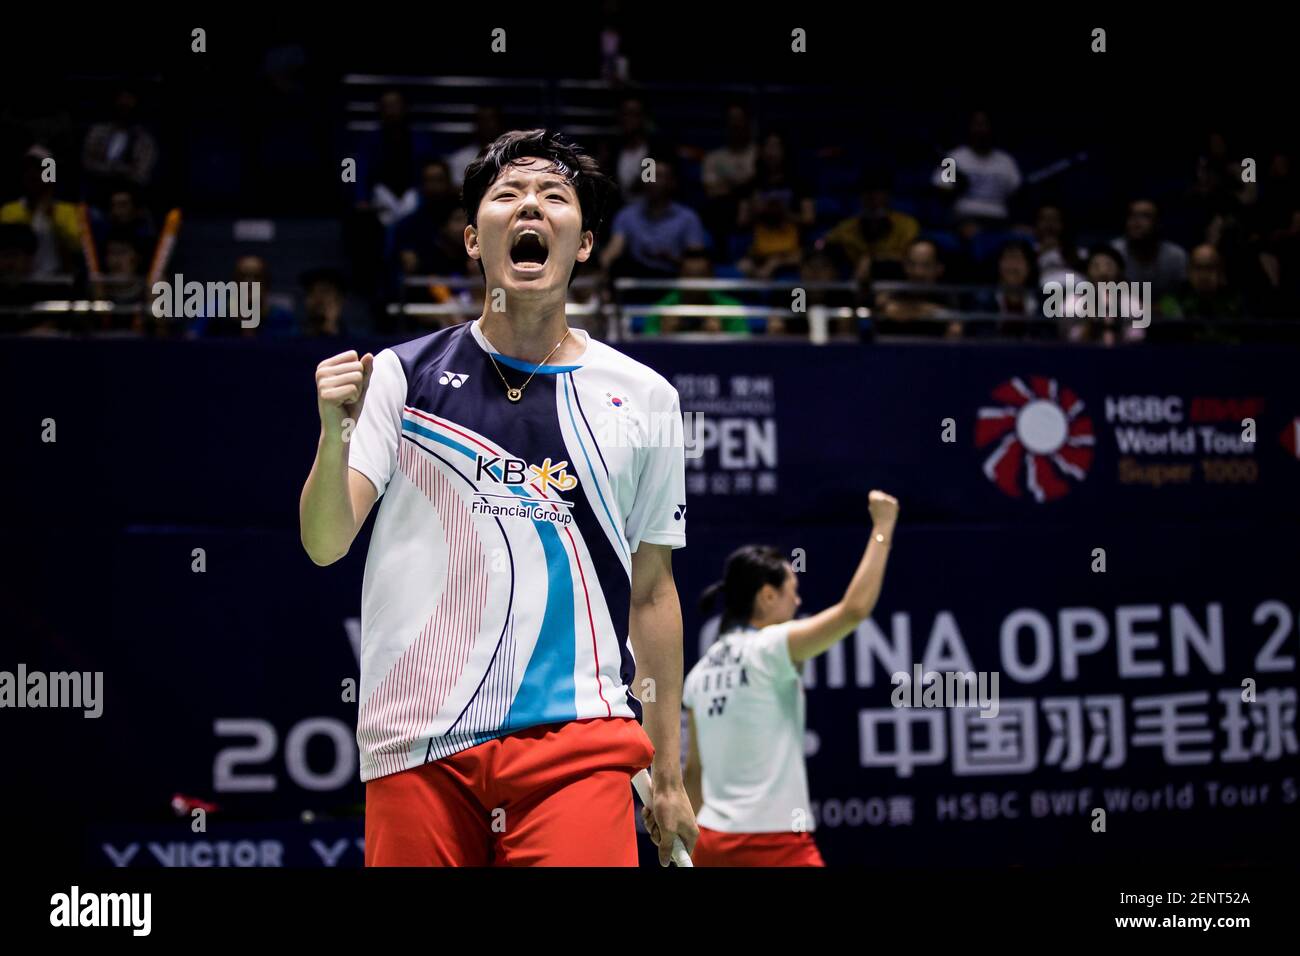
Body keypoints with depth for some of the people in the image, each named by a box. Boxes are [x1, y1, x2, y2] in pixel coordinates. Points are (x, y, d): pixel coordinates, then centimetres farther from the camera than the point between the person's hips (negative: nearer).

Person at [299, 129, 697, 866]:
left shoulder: (644, 398, 10)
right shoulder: (400, 376, 6)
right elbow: (325, 544, -3)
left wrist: (668, 776, 14)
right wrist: (336, 432, -22)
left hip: (578, 740, 0)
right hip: (418, 744, 0)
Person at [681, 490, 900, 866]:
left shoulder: (702, 670, 11)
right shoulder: (770, 649, -10)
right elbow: (855, 609, -19)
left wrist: (691, 849, 25)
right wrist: (883, 528, -9)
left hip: (713, 840, 8)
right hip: (775, 844, -8)